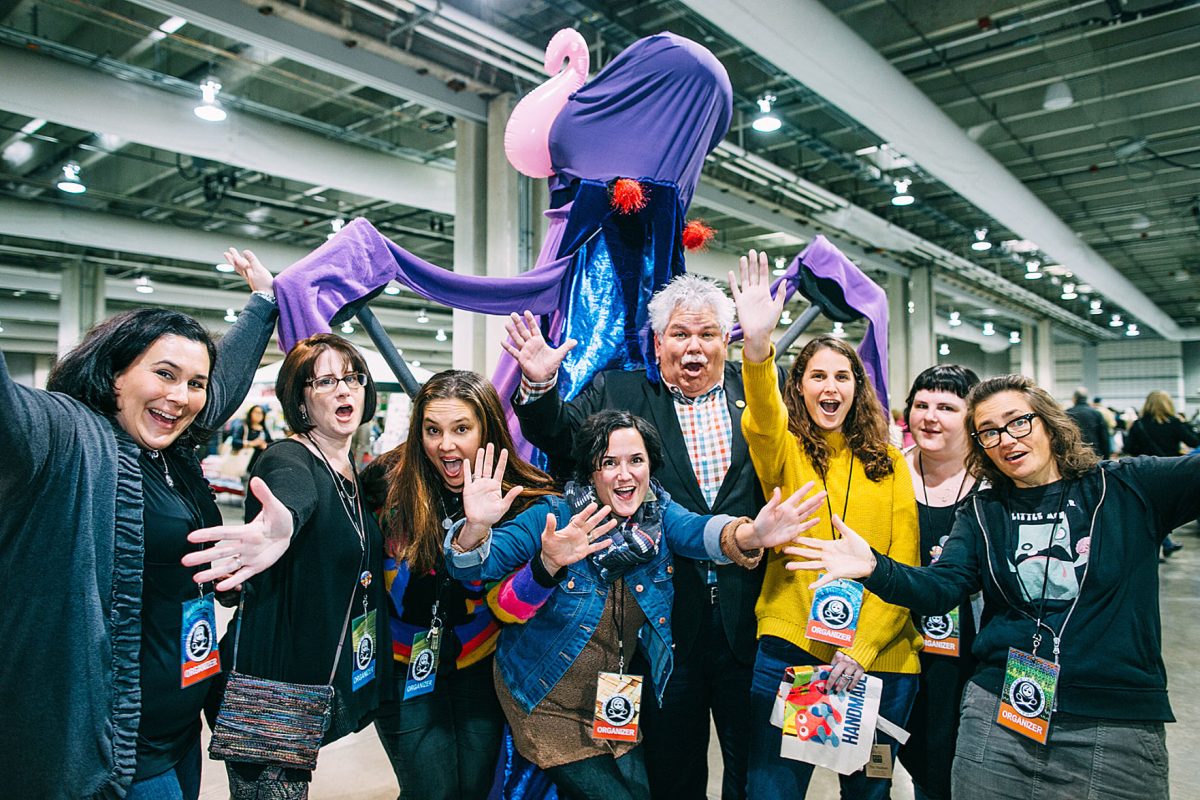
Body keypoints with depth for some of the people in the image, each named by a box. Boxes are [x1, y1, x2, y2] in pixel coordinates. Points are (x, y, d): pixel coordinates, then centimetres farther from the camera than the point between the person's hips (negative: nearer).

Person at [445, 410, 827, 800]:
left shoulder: (658, 513, -9)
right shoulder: (553, 517, -19)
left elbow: (697, 530, -30)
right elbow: (477, 564, -25)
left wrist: (750, 535, -52)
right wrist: (476, 528, -48)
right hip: (547, 704, -4)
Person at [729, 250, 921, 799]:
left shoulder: (889, 465, 6)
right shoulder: (783, 451, -1)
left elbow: (903, 563, 1)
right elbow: (761, 423, -25)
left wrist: (863, 647, -11)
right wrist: (757, 347, -44)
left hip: (880, 657, 3)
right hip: (790, 648, -2)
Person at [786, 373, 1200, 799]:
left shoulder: (1126, 488, 1)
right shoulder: (983, 512, 5)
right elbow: (940, 587, -7)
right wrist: (874, 567, -24)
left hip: (1119, 729, -1)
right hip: (999, 717, 2)